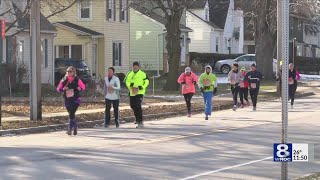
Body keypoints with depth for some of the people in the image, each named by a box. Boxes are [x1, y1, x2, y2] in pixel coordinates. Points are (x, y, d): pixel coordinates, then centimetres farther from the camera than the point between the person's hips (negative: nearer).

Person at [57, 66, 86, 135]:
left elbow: (83, 87, 9)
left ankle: (70, 128, -13)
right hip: (67, 100, 3)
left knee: (71, 114, -15)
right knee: (71, 114, 10)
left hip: (75, 99, -3)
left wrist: (79, 88, -13)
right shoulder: (64, 80, 4)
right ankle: (75, 127, 30)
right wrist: (63, 89, -13)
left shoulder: (77, 80, -1)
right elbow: (58, 89, 8)